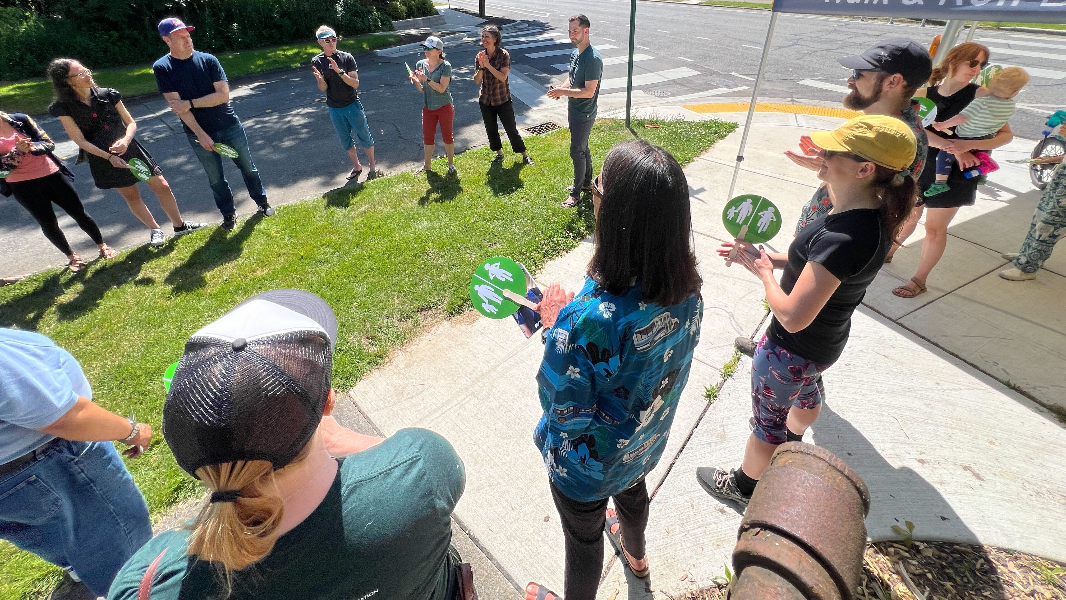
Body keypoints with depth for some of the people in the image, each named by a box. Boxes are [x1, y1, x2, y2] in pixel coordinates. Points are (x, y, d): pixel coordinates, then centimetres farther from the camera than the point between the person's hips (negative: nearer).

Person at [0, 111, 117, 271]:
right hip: (23, 187, 0)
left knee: (79, 213, 6)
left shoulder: (19, 119, -1)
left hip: (50, 174, 0)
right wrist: (17, 151, -22)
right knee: (49, 224, 6)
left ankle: (102, 246, 23)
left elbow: (49, 143, -3)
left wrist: (32, 147, -22)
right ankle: (71, 256, 23)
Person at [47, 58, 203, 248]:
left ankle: (179, 225, 16)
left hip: (129, 148, 1)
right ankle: (154, 230, 25)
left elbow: (131, 123, 1)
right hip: (102, 158, -1)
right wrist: (109, 157, -20)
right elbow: (80, 140, -9)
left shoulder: (108, 95, -3)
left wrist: (126, 140, -19)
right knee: (131, 195, 10)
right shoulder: (63, 108, -8)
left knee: (162, 186, 0)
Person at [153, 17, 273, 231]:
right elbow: (176, 105, -12)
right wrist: (200, 134, -19)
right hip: (199, 133, 0)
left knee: (248, 167, 12)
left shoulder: (208, 60, -4)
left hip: (230, 126, 1)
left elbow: (223, 95, -12)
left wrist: (190, 103, -16)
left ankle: (263, 203, 30)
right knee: (215, 178, 9)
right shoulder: (162, 68, -7)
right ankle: (228, 214, 25)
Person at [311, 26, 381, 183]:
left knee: (364, 137, 4)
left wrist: (339, 72, -28)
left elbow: (355, 83, -13)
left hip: (352, 105, -3)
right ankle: (356, 166, 30)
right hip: (335, 109, 3)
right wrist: (319, 80, -25)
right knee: (345, 140, 13)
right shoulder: (316, 62, -1)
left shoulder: (347, 57, -7)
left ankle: (372, 165, 22)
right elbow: (323, 89, -3)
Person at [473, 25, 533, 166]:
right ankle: (499, 153, 35)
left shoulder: (504, 55, -13)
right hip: (485, 100, 5)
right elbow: (477, 80, -6)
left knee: (511, 129, 1)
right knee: (491, 129, 15)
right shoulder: (480, 56, -1)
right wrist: (481, 67, -22)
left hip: (503, 100, -4)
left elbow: (503, 77, -24)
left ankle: (525, 155, 16)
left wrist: (488, 65, -29)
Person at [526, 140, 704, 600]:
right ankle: (635, 554, 72)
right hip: (646, 443, 6)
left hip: (588, 463, -6)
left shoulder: (588, 319, -44)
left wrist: (553, 325, -19)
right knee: (633, 492, 38)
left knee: (583, 537, 26)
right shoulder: (687, 288, -22)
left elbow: (563, 410, -29)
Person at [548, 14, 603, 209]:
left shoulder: (593, 58, -23)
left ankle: (576, 193, 10)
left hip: (584, 114, -9)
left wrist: (563, 92, -24)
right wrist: (560, 89, -2)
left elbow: (589, 91, -27)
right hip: (574, 110, 9)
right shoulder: (575, 53, 6)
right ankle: (586, 183, 34)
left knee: (577, 151, -2)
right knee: (582, 148, 19)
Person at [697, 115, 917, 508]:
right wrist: (765, 256, -3)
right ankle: (792, 443, 69)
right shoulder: (874, 214, -8)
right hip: (827, 339, 9)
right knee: (807, 390, 36)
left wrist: (764, 273, -18)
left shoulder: (843, 238, -38)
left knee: (767, 421, 15)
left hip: (792, 350, -9)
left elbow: (792, 317, -34)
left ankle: (745, 486, 43)